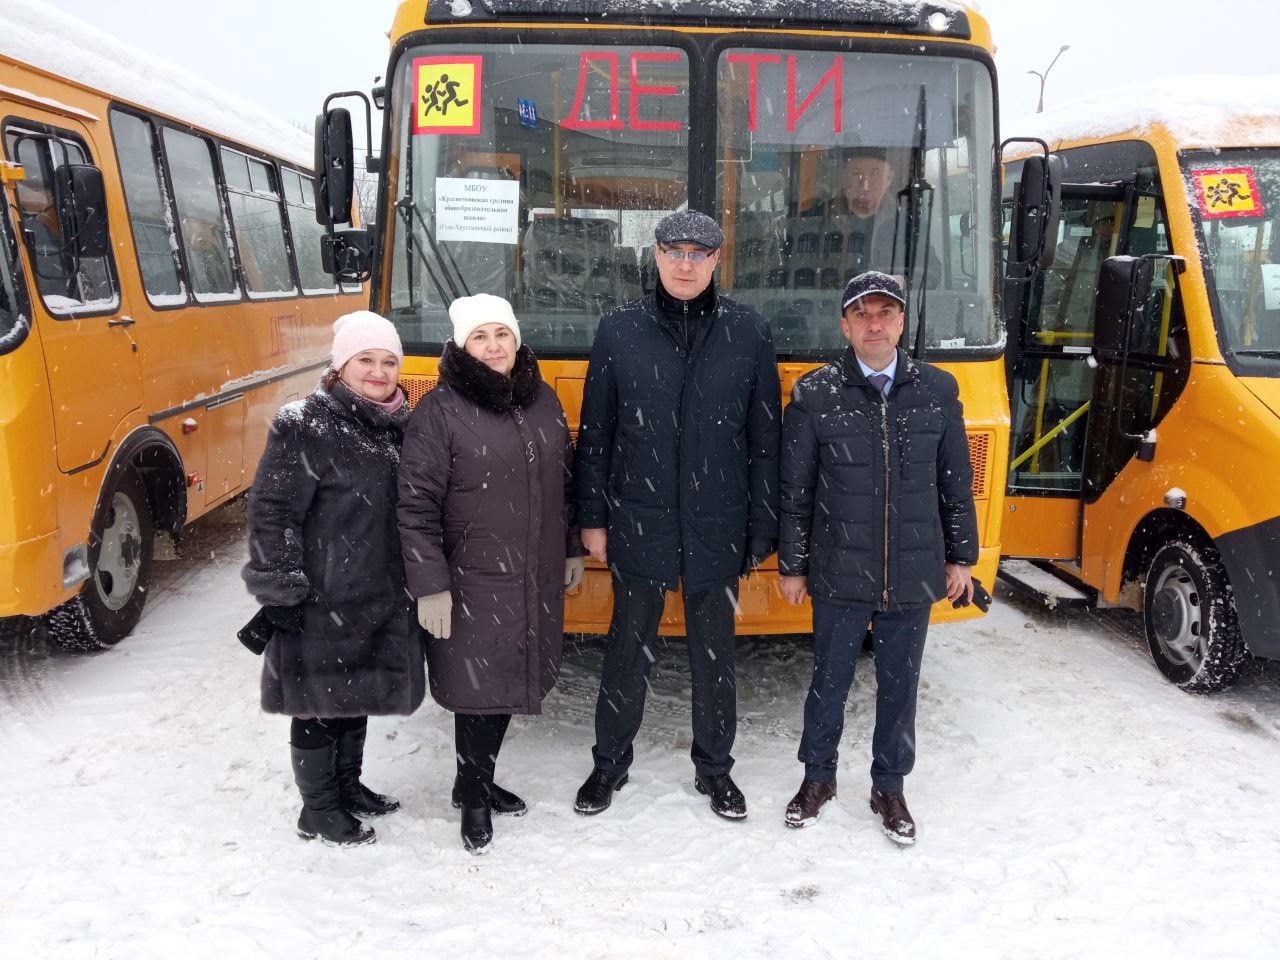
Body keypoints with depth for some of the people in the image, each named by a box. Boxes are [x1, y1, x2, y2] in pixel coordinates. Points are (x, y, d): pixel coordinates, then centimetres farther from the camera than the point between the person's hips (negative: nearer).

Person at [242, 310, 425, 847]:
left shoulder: (400, 425, 8)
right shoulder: (306, 426, -14)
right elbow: (272, 511, -15)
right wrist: (279, 591, -16)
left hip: (381, 596, 7)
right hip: (322, 600, -7)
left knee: (357, 691, 20)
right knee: (318, 700, 6)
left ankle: (347, 784, 39)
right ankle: (317, 811, 23)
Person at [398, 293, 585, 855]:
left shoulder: (543, 400, 7)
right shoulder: (440, 411, -11)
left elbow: (566, 481, 16)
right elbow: (417, 507, -13)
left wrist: (574, 551, 17)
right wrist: (430, 587, -15)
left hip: (537, 581, 6)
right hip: (473, 585, -5)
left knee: (513, 681, 14)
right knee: (478, 687, 2)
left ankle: (480, 781, 33)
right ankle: (473, 795, 24)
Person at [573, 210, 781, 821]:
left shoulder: (748, 333, -2)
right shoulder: (619, 330, -2)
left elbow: (765, 441, 1)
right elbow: (595, 433, 2)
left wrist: (762, 530, 0)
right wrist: (592, 518, 0)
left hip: (718, 529, 1)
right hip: (638, 527, 0)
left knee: (714, 651, 14)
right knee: (628, 648, 13)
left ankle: (714, 766, 32)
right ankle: (611, 762, 32)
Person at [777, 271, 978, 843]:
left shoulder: (938, 390, 1)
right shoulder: (814, 394, -5)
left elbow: (956, 484, 7)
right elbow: (795, 490, -1)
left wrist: (960, 558, 9)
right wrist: (792, 566, 1)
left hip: (914, 577, 2)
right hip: (840, 576, -1)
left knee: (900, 684, 14)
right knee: (830, 680, 13)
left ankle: (889, 787, 33)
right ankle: (818, 776, 34)